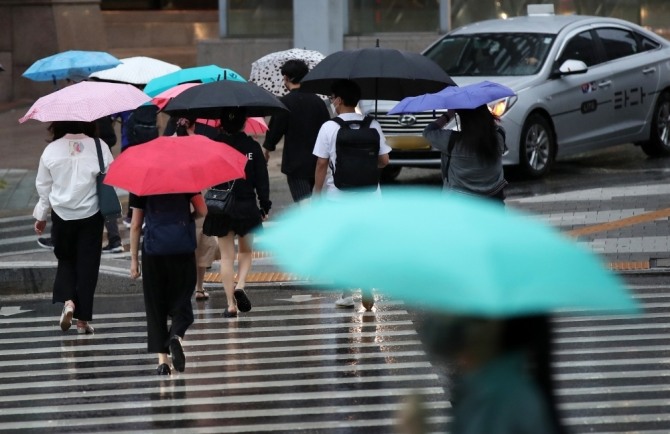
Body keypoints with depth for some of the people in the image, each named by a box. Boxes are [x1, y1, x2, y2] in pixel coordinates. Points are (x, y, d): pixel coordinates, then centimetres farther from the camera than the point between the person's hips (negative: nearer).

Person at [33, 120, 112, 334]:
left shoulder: (51, 150, -7)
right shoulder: (99, 148, -10)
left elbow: (43, 186, 2)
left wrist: (40, 216, 14)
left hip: (62, 215, 1)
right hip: (91, 215, -1)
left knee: (65, 260, 19)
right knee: (87, 263, 8)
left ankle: (67, 300, -5)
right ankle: (83, 319, 8)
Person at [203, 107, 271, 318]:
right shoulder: (252, 147, -6)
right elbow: (262, 178, -2)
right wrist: (265, 206, 6)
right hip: (247, 206, 0)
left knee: (227, 255, 7)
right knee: (246, 251, 19)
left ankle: (230, 303, 2)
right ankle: (240, 285, -5)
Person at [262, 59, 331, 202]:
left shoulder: (284, 103, -13)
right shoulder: (318, 102, 4)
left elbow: (275, 129, -8)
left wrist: (267, 148, 11)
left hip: (295, 163, -6)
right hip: (315, 162, 6)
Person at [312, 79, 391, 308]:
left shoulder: (329, 128, -10)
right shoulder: (372, 125, -1)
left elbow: (322, 164, -9)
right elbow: (384, 160, 1)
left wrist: (317, 193, 0)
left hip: (338, 196, -2)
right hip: (368, 195, 2)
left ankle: (347, 295, 12)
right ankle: (366, 287, -6)